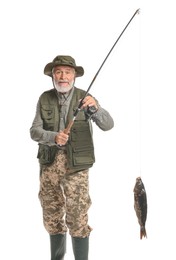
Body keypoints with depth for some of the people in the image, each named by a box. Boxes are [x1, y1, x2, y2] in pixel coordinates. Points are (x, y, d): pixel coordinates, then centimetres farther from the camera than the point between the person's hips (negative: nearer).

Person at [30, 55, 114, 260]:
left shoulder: (84, 98, -6)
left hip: (76, 164, -3)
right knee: (51, 214, 13)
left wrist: (95, 107, -36)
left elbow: (107, 125, -16)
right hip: (49, 163, 3)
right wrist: (54, 137, -24)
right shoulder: (45, 99, 1)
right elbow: (35, 131, -3)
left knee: (77, 218, -6)